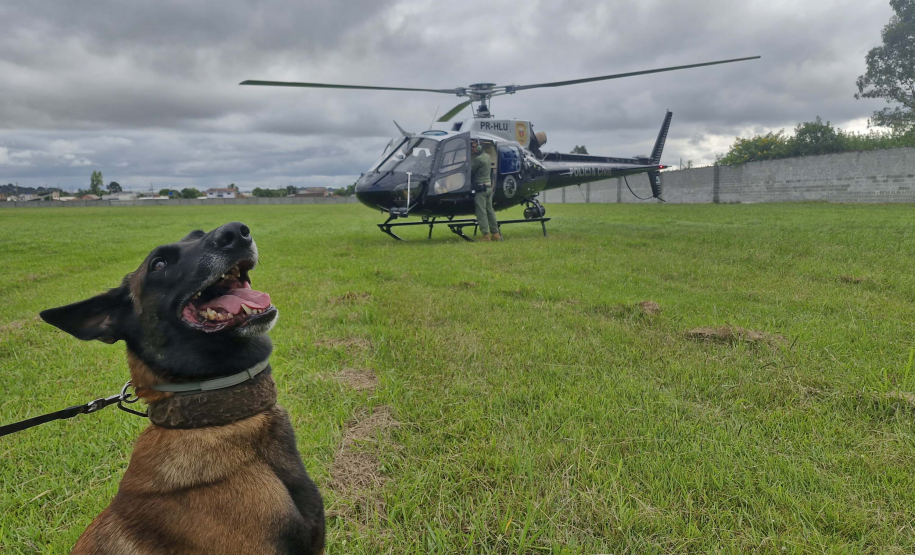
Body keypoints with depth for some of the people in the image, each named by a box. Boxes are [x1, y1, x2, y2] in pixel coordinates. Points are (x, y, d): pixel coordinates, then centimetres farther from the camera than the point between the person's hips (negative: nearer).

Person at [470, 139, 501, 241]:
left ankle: (486, 235, -5)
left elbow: (470, 171, -13)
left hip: (480, 188, -9)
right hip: (489, 186, 9)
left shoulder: (478, 159, -17)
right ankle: (495, 234, 15)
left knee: (481, 212, -4)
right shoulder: (487, 156, 12)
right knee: (490, 210, 12)